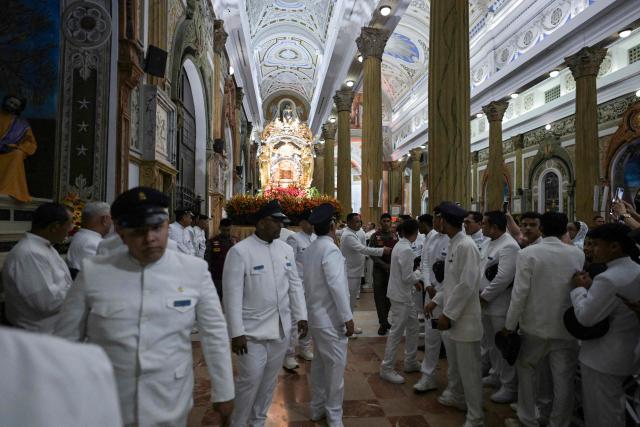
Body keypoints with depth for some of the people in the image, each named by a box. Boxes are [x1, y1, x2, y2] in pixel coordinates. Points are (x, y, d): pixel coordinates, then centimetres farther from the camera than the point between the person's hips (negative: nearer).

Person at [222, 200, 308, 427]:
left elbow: (295, 285, 9)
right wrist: (236, 332, -15)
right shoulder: (240, 251, -12)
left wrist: (301, 316, 5)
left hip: (281, 328, 5)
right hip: (252, 331, -5)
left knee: (270, 379, 16)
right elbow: (232, 294, -13)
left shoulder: (286, 249, 5)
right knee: (250, 381, 1)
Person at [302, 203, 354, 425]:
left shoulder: (309, 250, 6)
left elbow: (306, 283, 8)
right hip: (330, 318, -8)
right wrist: (348, 318, -18)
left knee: (320, 362, 19)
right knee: (336, 365, 3)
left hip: (316, 316, 9)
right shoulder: (330, 249, -19)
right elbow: (337, 286, -23)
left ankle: (317, 407, 32)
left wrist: (308, 308, 16)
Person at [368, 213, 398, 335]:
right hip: (379, 270, -2)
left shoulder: (395, 236, 4)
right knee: (379, 296, 0)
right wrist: (385, 265, -14)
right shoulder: (375, 236, -2)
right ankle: (383, 323, 10)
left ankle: (385, 319, 27)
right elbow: (372, 254, -6)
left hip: (393, 269, 2)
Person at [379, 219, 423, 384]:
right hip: (401, 296, -10)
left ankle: (410, 362, 32)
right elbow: (407, 278, -22)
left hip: (405, 294, 10)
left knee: (413, 327, 19)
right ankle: (386, 368, 11)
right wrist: (418, 273, -4)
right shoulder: (406, 250, -23)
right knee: (397, 332, 0)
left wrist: (415, 281, 11)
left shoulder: (400, 245, 6)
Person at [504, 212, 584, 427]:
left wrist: (510, 325, -7)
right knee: (564, 378, 12)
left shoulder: (528, 253, -13)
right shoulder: (578, 254, -3)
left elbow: (520, 292, -15)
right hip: (567, 326, 2)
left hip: (535, 325, -2)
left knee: (526, 370, 18)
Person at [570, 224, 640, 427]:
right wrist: (590, 286, -1)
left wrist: (579, 288, -12)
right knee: (613, 409, 27)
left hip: (603, 359, -9)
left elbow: (585, 317, -24)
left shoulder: (608, 279, -27)